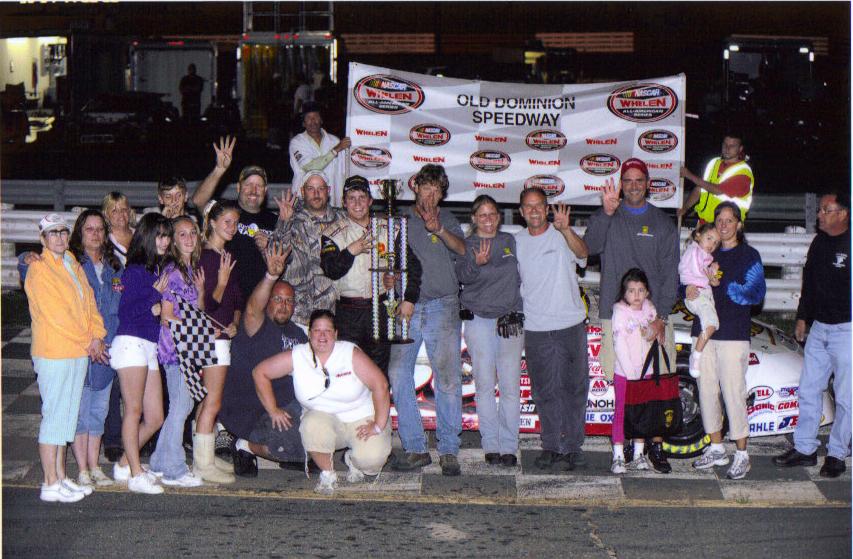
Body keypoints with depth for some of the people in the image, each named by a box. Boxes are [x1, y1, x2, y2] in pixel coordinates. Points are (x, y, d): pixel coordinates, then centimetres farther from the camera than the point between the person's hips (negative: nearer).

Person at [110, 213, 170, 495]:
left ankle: (124, 465, 22)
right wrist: (154, 295, -9)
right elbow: (124, 312, -12)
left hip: (150, 347, 8)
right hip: (131, 343, -8)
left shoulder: (158, 270, 16)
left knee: (155, 417, 7)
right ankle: (136, 475, -3)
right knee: (134, 411, -6)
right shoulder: (135, 270, -6)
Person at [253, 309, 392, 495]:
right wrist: (273, 410, -3)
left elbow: (380, 385, -17)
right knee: (312, 425, -35)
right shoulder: (297, 357, -7)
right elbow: (260, 372, 0)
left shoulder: (351, 353, -13)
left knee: (371, 459, -29)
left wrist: (378, 426, -21)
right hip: (323, 419, 2)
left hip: (362, 419, -2)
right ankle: (327, 474, -8)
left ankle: (353, 460, 11)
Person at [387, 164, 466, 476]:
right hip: (406, 308, 1)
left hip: (442, 307, -1)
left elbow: (462, 250, -3)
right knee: (397, 374, -7)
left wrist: (439, 230, -19)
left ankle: (449, 451, -3)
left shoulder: (448, 221, 15)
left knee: (448, 377, -8)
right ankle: (415, 449, 0)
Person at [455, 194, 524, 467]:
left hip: (511, 320, 2)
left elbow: (521, 276, 20)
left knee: (510, 386, -2)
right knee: (485, 385, 0)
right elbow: (462, 275, -15)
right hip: (479, 320, -2)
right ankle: (491, 445, 8)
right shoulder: (467, 245, 2)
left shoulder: (510, 241, 11)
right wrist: (477, 263, -34)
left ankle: (508, 446, 3)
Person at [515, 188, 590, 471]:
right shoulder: (516, 242, 7)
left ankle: (573, 445, 12)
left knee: (575, 387, 4)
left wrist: (566, 229, -42)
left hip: (570, 323, -2)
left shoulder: (563, 236, -3)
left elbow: (582, 252, -24)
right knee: (545, 391, 5)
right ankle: (551, 446, 13)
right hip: (535, 328, 2)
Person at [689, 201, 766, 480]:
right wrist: (689, 289, -3)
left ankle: (742, 455, -1)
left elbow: (756, 293, -9)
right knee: (707, 390, 7)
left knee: (733, 392, -8)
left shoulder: (749, 255, 1)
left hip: (734, 334, -5)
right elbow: (687, 279, 20)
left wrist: (722, 284, -16)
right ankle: (716, 449, 19)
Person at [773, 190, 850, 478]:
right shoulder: (819, 243, 11)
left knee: (845, 397, 2)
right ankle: (804, 449, 19)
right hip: (819, 327, 7)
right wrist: (802, 317, 21)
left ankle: (837, 455, 11)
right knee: (808, 391, 10)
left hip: (846, 329, -7)